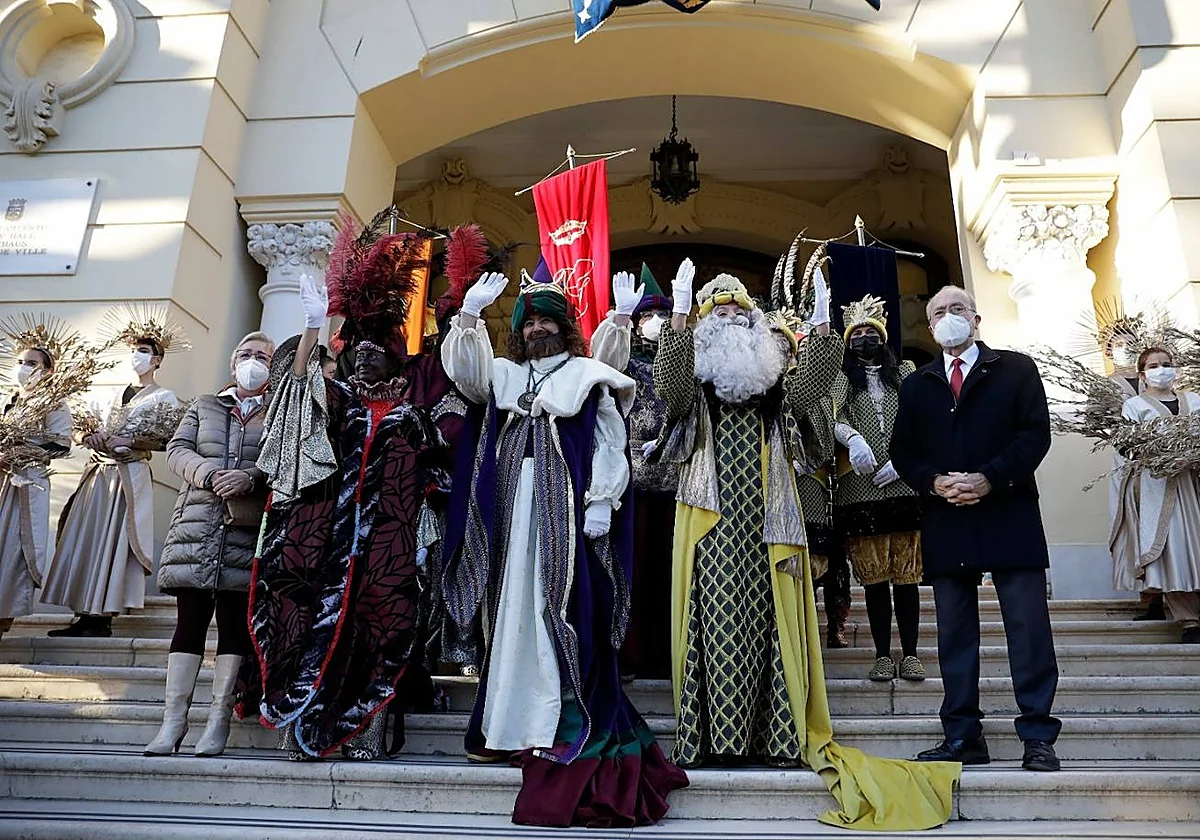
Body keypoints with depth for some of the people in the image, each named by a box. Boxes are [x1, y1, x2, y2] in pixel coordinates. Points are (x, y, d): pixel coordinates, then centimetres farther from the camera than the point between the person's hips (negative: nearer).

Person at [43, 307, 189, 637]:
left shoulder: (164, 397, 1)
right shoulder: (122, 393, 21)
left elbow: (167, 440, -8)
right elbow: (105, 429, 25)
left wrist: (130, 441, -14)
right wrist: (95, 436, 3)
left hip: (130, 475, -7)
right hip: (100, 473, 7)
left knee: (112, 541, -9)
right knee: (87, 539, 3)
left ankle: (102, 617, -7)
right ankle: (85, 615, 6)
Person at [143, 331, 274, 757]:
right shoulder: (203, 405, 20)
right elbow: (177, 449, 9)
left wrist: (251, 477, -18)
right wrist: (206, 472, -10)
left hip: (248, 531, -2)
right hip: (197, 525, 2)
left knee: (235, 624, -1)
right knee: (190, 620, 1)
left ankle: (218, 721, 5)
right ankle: (174, 718, 6)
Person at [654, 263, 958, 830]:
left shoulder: (773, 378, 17)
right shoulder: (694, 380, 9)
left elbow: (808, 386, -3)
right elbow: (670, 387, -14)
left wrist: (821, 327, -13)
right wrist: (678, 317, -23)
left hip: (766, 518, 2)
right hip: (712, 518, -2)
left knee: (769, 619, 1)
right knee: (716, 618, -4)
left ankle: (778, 735, 6)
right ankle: (715, 736, 1)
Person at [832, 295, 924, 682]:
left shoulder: (905, 373, 16)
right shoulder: (843, 378, 13)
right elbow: (831, 416, -4)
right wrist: (852, 438, -25)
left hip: (904, 486, 1)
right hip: (861, 489, -1)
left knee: (906, 574, 0)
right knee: (874, 576, 0)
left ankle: (909, 654, 6)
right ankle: (883, 656, 7)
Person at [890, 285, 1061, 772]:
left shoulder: (1016, 369, 8)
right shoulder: (916, 385, 16)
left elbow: (1036, 434, -3)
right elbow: (902, 452, 10)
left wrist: (988, 479, -15)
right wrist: (935, 481, -10)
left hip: (1009, 517, -2)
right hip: (945, 522, 3)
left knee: (1029, 628, -1)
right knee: (954, 632, 6)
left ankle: (1038, 736, 8)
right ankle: (961, 737, 13)